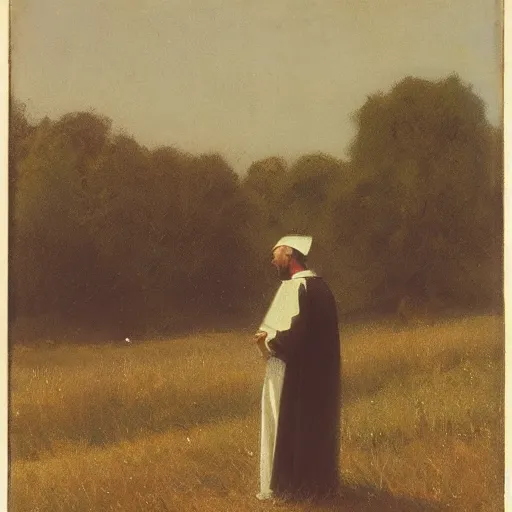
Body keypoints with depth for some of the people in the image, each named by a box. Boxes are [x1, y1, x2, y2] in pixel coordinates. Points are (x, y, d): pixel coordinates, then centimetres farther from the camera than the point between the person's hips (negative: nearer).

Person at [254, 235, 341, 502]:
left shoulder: (295, 287, -18)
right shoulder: (319, 285, 10)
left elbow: (295, 334, -26)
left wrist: (267, 340, -10)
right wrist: (272, 336, 11)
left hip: (294, 375, -9)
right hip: (319, 373, 9)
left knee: (286, 427, 1)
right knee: (314, 426, 15)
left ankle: (283, 486, 8)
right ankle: (319, 481, 22)